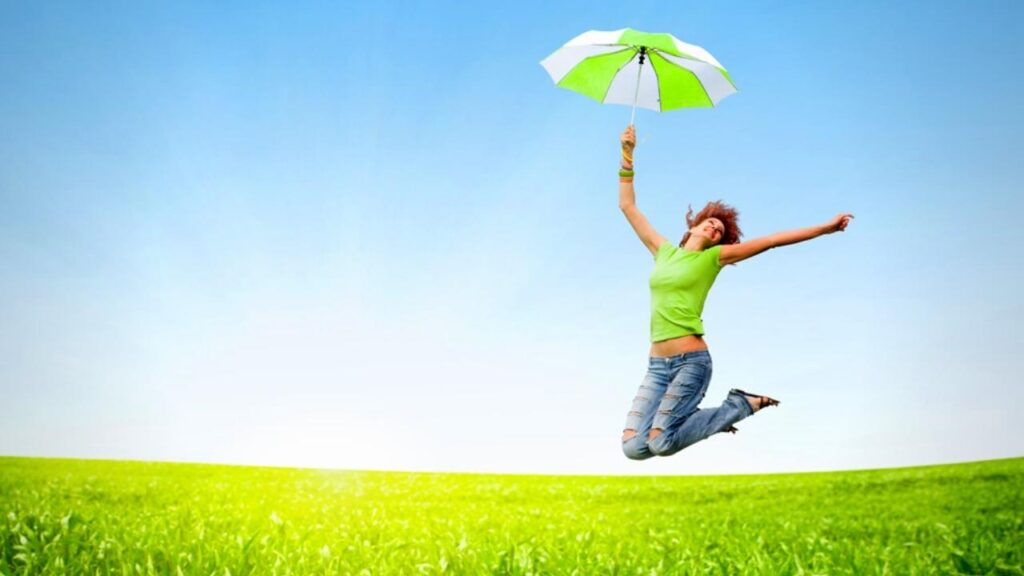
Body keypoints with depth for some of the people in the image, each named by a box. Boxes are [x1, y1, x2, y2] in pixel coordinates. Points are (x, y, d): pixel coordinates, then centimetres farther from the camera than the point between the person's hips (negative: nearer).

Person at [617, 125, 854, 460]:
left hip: (691, 360, -4)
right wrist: (627, 156, 19)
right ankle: (689, 415, 17)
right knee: (633, 447, -11)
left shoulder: (714, 257, 6)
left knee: (660, 443, -16)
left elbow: (770, 241, 2)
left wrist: (825, 228, -2)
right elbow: (628, 206, 22)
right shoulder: (663, 251, 17)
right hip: (657, 364, 4)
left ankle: (742, 405, 6)